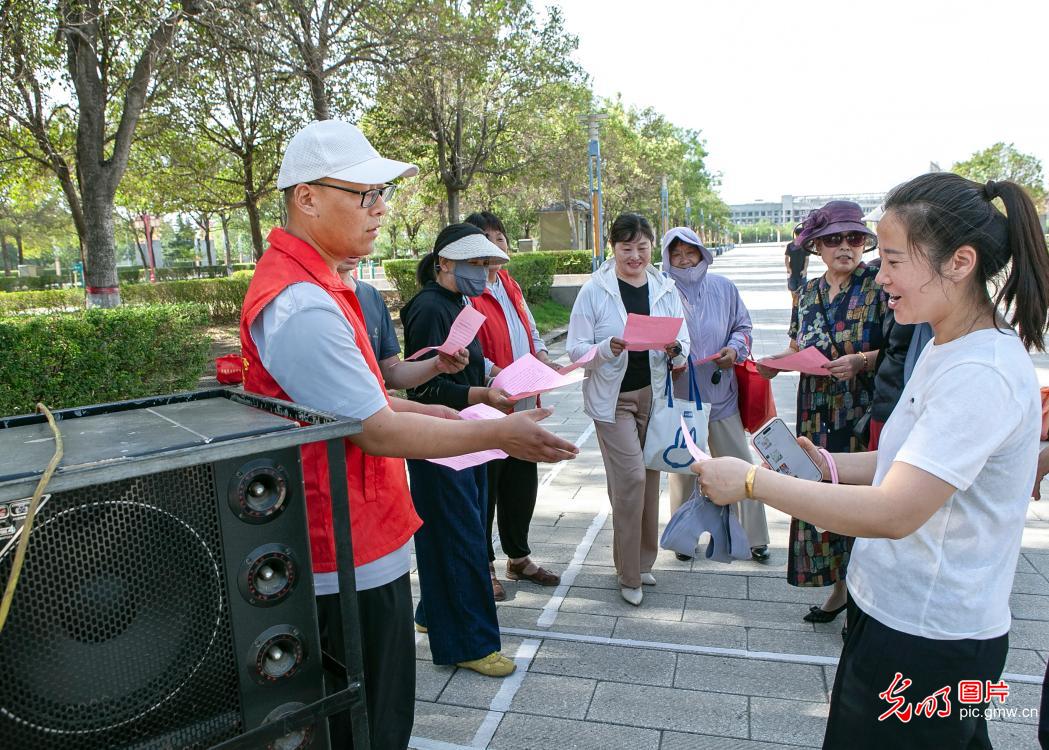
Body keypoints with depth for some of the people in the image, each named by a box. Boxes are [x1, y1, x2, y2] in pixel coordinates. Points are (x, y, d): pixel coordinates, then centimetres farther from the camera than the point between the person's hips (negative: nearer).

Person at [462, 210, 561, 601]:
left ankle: (519, 558, 36)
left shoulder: (511, 287, 13)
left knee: (522, 485, 18)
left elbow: (532, 332, 21)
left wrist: (542, 355, 2)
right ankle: (483, 566, 25)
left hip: (522, 407, 8)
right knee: (484, 489, 7)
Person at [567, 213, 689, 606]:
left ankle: (643, 561, 29)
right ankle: (629, 574, 6)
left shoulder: (666, 290, 5)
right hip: (613, 398, -4)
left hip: (655, 395, 4)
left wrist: (675, 349, -18)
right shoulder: (594, 290, -6)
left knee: (650, 476, 11)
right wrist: (608, 348, -28)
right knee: (631, 477, -10)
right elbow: (576, 349, -9)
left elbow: (683, 347, 6)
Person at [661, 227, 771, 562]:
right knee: (682, 468, 11)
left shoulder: (723, 287, 4)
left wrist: (735, 349, -7)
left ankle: (754, 537, 24)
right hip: (679, 396, -2)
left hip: (721, 393, 2)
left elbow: (743, 325, 13)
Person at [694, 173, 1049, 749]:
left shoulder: (981, 374, -26)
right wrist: (830, 465, -1)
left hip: (927, 643, -9)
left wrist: (752, 480, -25)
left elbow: (893, 513, -30)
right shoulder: (947, 350, 6)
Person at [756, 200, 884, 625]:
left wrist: (862, 360, -23)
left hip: (864, 416, -5)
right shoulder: (808, 293, 9)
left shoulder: (878, 286, -7)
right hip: (817, 416, 5)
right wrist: (775, 364, -3)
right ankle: (839, 589, 29)